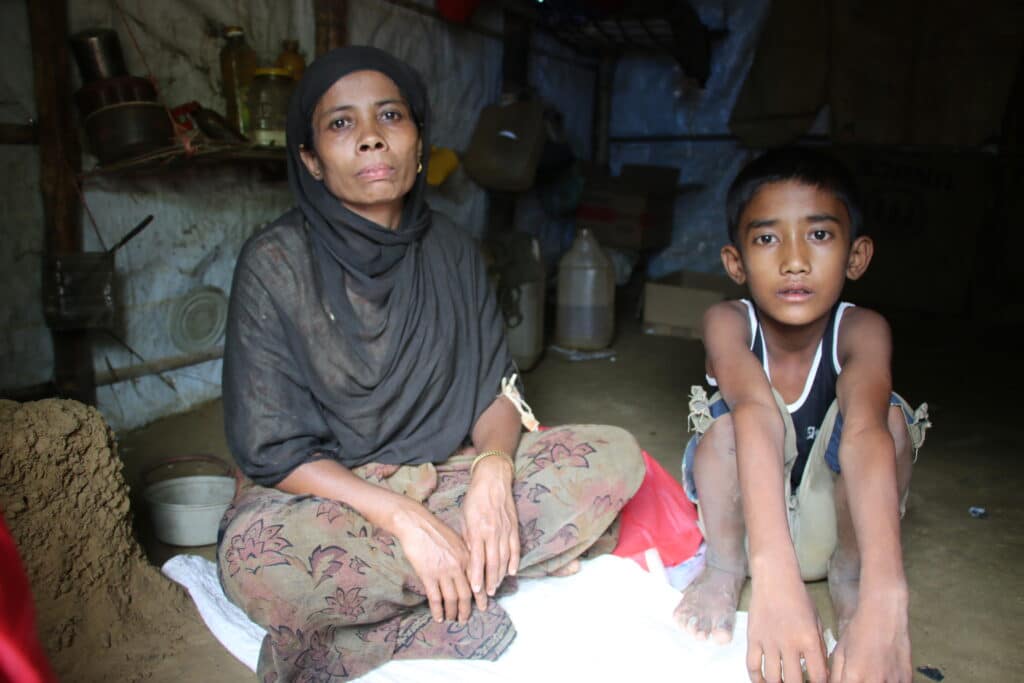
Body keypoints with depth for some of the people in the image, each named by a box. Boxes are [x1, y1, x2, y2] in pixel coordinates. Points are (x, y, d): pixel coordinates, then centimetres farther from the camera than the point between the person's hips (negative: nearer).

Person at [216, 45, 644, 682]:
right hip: (322, 496, -4)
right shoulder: (274, 263, -11)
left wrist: (494, 468, -21)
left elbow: (495, 388, 1)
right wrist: (402, 518, -24)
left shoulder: (453, 250, 2)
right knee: (257, 558, -38)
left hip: (444, 478, 5)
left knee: (615, 456, -15)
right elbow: (272, 451, -13)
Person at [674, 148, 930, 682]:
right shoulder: (728, 324, -24)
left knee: (887, 413, -28)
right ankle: (723, 567, -10)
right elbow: (758, 416, -43)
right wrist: (774, 576, -58)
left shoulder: (861, 331, -22)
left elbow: (866, 433, -41)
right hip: (743, 519, -1)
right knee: (734, 406, -32)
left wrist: (885, 597, -56)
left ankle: (849, 577, -8)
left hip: (829, 524, 1)